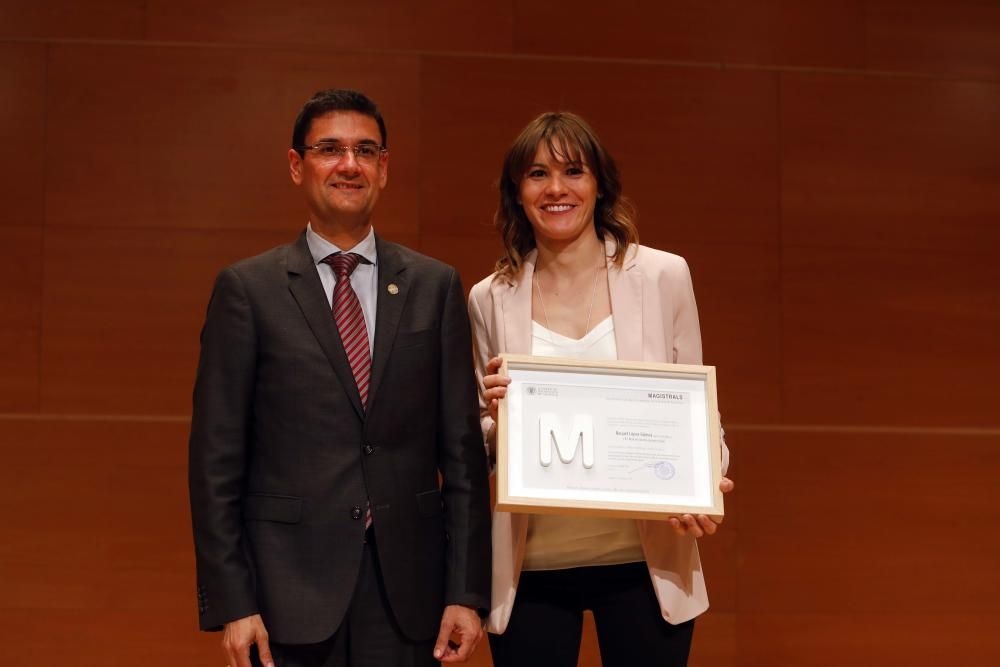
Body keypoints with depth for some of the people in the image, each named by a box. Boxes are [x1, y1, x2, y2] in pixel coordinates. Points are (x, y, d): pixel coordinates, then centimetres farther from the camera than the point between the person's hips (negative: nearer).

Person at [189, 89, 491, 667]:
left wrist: (468, 593, -1)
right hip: (291, 586, -2)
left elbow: (462, 450, 4)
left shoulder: (436, 286, 6)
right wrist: (231, 603, -7)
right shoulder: (247, 289, 0)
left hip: (407, 592, 2)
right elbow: (217, 459, -2)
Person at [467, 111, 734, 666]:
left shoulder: (663, 276, 1)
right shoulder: (490, 299, 4)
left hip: (645, 558, -1)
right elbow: (485, 439, 11)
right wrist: (494, 416, -11)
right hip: (532, 563, 1)